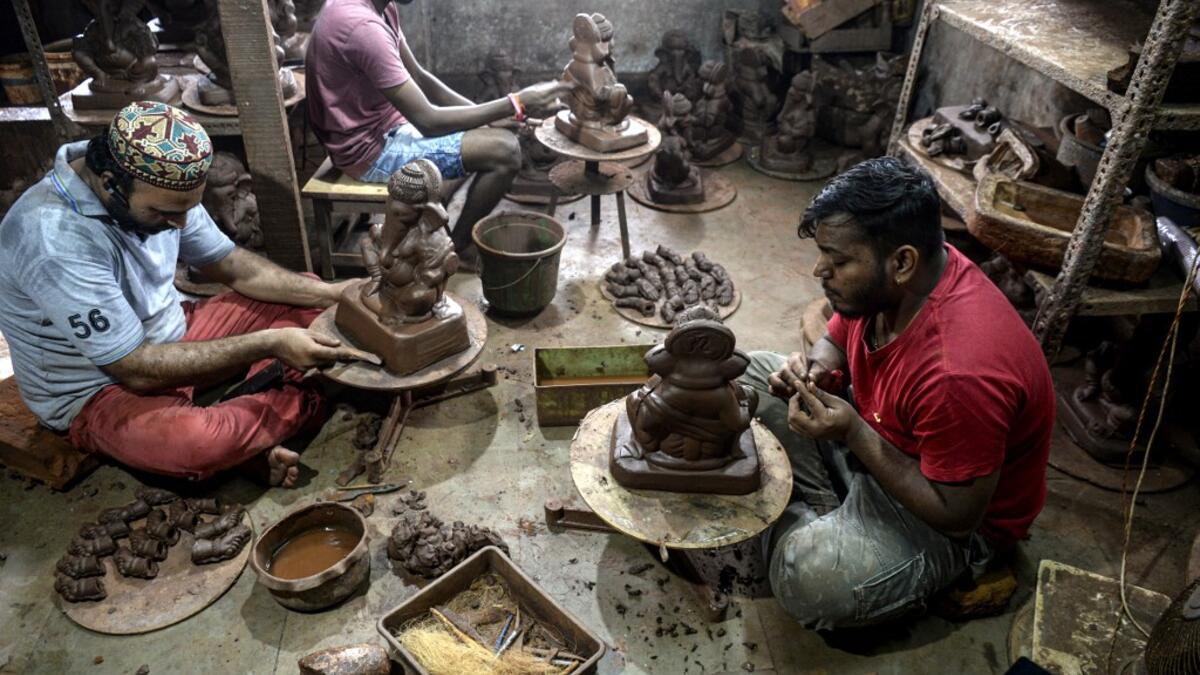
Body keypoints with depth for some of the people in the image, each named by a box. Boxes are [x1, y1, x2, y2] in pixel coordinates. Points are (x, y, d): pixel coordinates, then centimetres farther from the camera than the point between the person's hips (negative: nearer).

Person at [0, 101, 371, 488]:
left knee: (307, 307, 1)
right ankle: (300, 400, -8)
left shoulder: (155, 190, -10)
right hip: (97, 392, -7)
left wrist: (332, 294, -13)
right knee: (198, 443, -39)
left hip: (171, 337, 8)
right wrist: (269, 344, -31)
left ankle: (254, 424, -15)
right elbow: (139, 371, -30)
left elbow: (237, 268, 1)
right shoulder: (55, 238, -32)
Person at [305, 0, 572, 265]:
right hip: (372, 151, -10)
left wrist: (487, 116, -2)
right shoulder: (363, 26, -29)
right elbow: (428, 121, -28)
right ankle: (459, 248, 4)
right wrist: (517, 103, -25)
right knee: (505, 151, -16)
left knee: (496, 133, 16)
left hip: (385, 127, 10)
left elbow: (419, 77, 9)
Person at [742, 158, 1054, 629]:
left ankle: (813, 525, 4)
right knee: (755, 374, 2)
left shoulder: (959, 375, -39)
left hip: (959, 517, -8)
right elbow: (837, 337, 5)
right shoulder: (882, 282, -16)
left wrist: (852, 433, -33)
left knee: (809, 579, -30)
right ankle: (821, 512, -1)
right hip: (875, 434, 8)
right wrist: (813, 370, -19)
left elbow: (957, 515, -28)